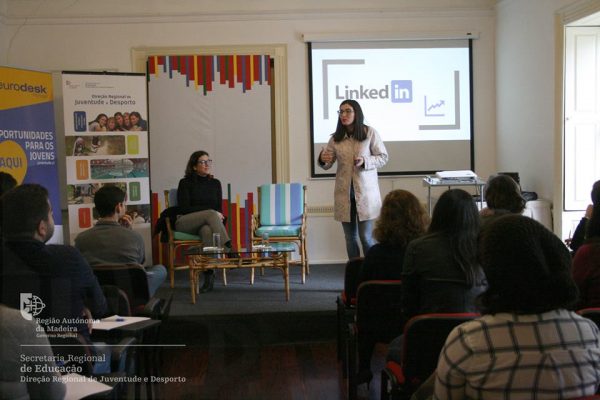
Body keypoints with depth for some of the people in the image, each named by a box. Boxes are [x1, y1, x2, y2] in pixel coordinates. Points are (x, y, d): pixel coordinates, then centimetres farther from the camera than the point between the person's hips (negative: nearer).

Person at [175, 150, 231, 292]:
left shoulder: (215, 183, 16)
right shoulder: (185, 183, 4)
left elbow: (219, 209, 15)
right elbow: (184, 208, -5)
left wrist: (217, 215, -10)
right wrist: (210, 212, -12)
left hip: (207, 224, 2)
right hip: (185, 223, -2)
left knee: (207, 230, -38)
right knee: (211, 214, -33)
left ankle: (209, 276, -47)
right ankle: (228, 249, -45)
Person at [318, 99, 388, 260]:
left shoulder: (370, 133, -3)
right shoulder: (336, 138, 5)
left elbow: (383, 157, 0)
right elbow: (327, 165, 7)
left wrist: (365, 161, -18)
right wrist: (322, 159, -17)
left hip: (365, 191, -3)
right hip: (344, 192, 3)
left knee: (366, 237, -6)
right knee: (350, 237, 9)